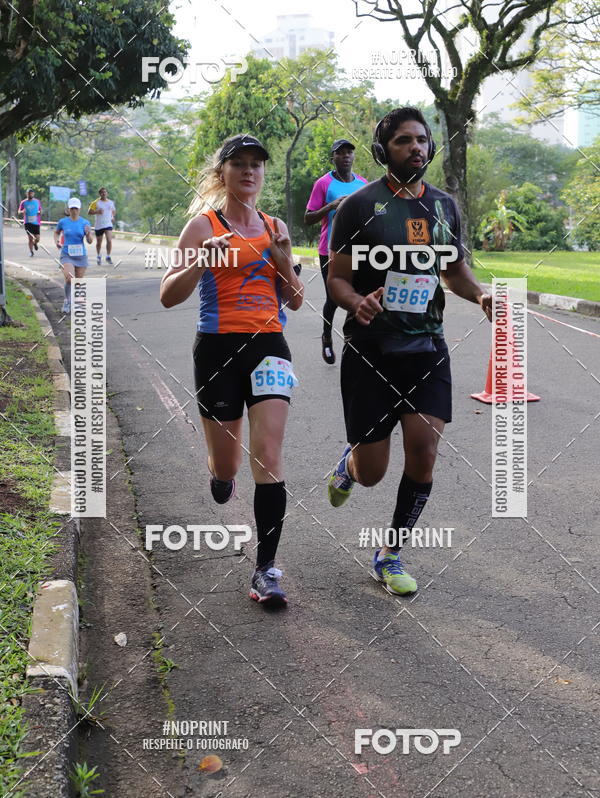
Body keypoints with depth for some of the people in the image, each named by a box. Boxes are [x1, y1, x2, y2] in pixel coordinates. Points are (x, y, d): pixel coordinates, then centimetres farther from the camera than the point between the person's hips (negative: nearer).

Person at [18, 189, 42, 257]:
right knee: (30, 238, -2)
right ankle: (31, 251, 13)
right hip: (28, 222, -1)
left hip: (36, 222, 1)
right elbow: (19, 211, 7)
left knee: (37, 238, -4)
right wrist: (22, 211, -15)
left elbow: (40, 210, 19)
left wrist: (40, 212, -3)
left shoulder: (37, 201, 7)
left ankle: (35, 243, 33)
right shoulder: (23, 202, 2)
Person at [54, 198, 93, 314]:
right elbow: (56, 232, 20)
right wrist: (56, 241, 1)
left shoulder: (85, 223, -1)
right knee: (69, 279, -21)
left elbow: (89, 241, -3)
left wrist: (88, 233, -23)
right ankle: (67, 301, 1)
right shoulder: (63, 222, 0)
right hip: (67, 255, -2)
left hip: (81, 256, 2)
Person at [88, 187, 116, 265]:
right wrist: (97, 212, -23)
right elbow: (89, 211, -8)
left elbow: (114, 211, 26)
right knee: (99, 242, 9)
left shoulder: (111, 202, 9)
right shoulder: (96, 203, -3)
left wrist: (113, 217, 7)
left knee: (109, 240, -16)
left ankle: (108, 257, -3)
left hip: (108, 224, 1)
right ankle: (98, 256, 32)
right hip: (98, 225, -1)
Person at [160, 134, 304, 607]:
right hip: (219, 349, -2)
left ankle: (266, 569, -7)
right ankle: (221, 479, 48)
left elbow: (294, 301, 16)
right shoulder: (204, 225, -1)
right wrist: (202, 262, -24)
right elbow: (169, 296, -7)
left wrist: (285, 262, -3)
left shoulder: (274, 228, 11)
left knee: (268, 455, -11)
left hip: (269, 346, 2)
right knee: (226, 464, 8)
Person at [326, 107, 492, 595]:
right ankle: (350, 462, 41)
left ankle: (391, 556, 12)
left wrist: (481, 295, -3)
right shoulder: (361, 205, -6)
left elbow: (456, 270, 19)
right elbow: (337, 278, -4)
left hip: (426, 348, 3)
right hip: (370, 351, -3)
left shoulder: (444, 206, 8)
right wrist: (357, 303, -27)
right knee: (371, 474, 1)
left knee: (424, 453, -8)